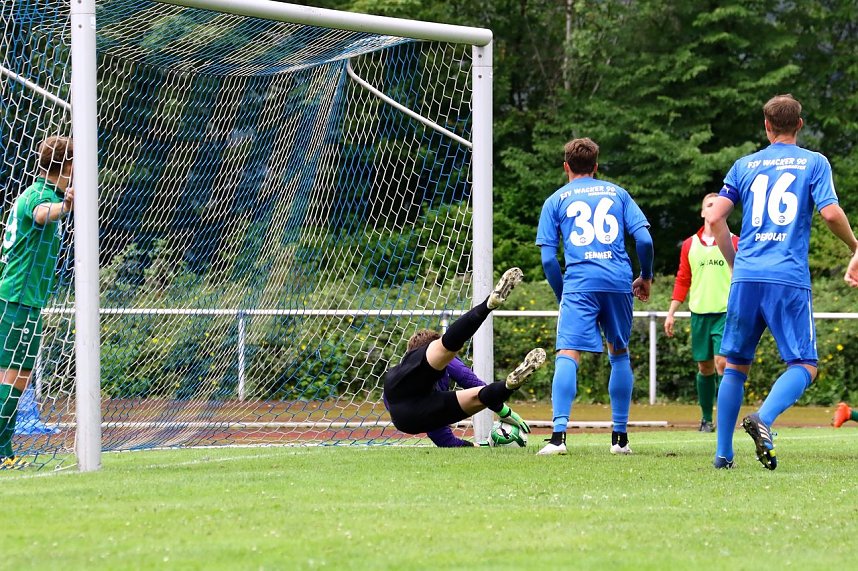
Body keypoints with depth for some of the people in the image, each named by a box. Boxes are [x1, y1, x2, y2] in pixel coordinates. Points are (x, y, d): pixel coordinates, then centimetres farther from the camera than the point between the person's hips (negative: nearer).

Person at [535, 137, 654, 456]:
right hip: (619, 282, 3)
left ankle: (559, 435, -27)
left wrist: (561, 295, 17)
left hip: (579, 283, -3)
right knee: (619, 354, 18)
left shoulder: (556, 200, 12)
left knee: (568, 355, -11)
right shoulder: (617, 193, 17)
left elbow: (548, 258, 6)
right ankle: (620, 437, 19)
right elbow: (644, 239, 7)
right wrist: (646, 277, 20)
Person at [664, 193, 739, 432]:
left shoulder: (734, 243, 3)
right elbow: (682, 280, 13)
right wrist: (671, 312, 9)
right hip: (699, 313, 3)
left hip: (726, 313, -3)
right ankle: (706, 419, 17)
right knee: (704, 367, 6)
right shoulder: (690, 245, 10)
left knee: (722, 363, -15)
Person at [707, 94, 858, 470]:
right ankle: (763, 418, -26)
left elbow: (715, 218, 7)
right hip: (790, 279, -3)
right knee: (803, 365, 2)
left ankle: (723, 453, 8)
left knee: (736, 365, 12)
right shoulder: (814, 163, 6)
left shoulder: (745, 165, 14)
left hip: (746, 277, 3)